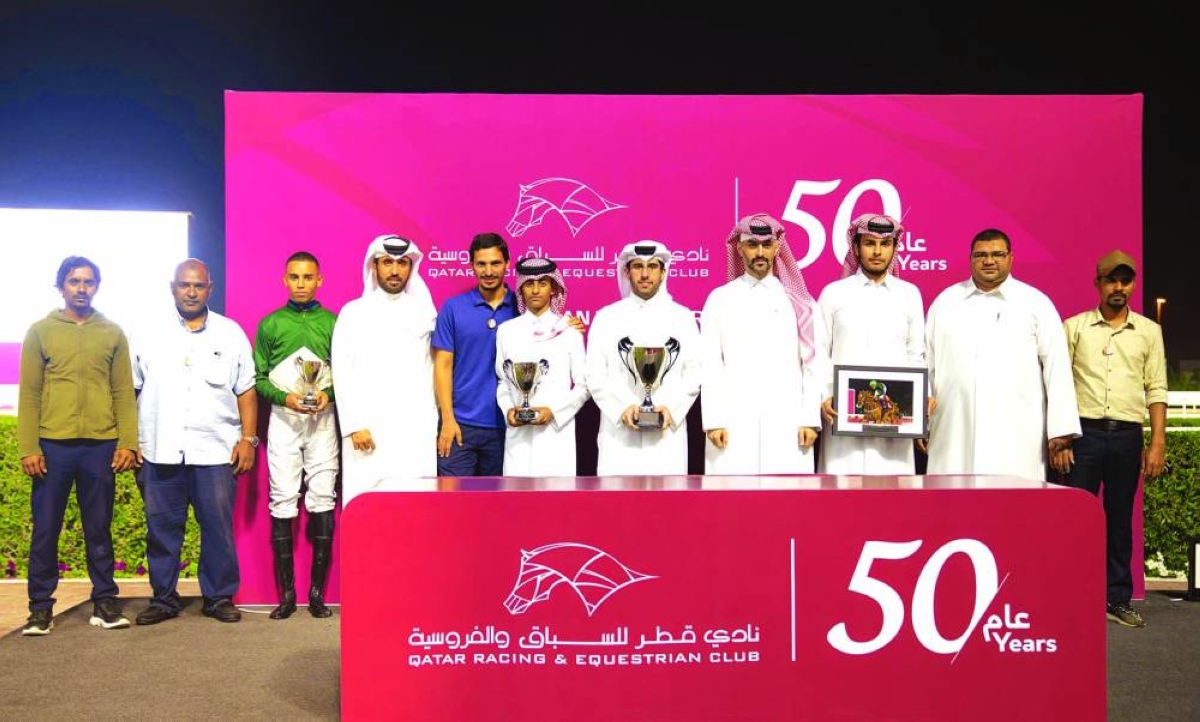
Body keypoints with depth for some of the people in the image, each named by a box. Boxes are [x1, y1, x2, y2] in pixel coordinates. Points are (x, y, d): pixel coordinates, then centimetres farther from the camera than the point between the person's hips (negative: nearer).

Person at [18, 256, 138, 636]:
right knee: (45, 529, 6)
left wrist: (127, 443, -2)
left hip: (101, 446, 1)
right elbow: (29, 394, 2)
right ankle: (41, 607, 16)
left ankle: (104, 602, 16)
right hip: (52, 445, 0)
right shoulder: (41, 331, 6)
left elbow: (124, 393, 6)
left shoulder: (113, 333, 9)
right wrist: (28, 447, -6)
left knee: (99, 529, 8)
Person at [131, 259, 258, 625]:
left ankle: (219, 597, 12)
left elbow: (246, 391, 8)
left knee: (218, 526, 0)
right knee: (162, 527, 7)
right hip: (160, 450, 1)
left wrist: (248, 438, 0)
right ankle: (164, 598, 19)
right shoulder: (147, 334, 10)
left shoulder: (231, 334, 9)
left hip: (216, 449, -1)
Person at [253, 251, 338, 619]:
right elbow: (259, 378, 6)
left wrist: (328, 394, -11)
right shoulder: (270, 324, 9)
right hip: (283, 419, 0)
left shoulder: (333, 323, 8)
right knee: (283, 502, -1)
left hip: (323, 419, 0)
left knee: (322, 500, -2)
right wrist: (284, 397, -10)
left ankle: (317, 591, 7)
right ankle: (287, 593, 7)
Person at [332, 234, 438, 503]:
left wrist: (434, 422, 2)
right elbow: (343, 373, 1)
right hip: (369, 429, -1)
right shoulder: (354, 312, 6)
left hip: (417, 430, 1)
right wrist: (355, 425, -8)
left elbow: (431, 370, 9)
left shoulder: (425, 313, 11)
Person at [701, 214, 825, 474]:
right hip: (734, 423, 0)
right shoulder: (720, 299, 7)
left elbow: (813, 363, 6)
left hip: (787, 423, 1)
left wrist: (810, 419, -1)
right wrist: (714, 420, -5)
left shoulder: (799, 302, 9)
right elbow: (710, 366, 2)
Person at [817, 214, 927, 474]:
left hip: (894, 413, 1)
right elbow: (818, 354, 5)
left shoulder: (910, 294, 11)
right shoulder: (833, 293, 6)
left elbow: (916, 355, 12)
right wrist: (823, 398, -8)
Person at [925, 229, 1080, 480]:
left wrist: (1061, 428, -1)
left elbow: (1056, 366, 4)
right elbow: (926, 362, 13)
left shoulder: (1037, 303, 8)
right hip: (954, 435, 1)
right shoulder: (945, 301, 13)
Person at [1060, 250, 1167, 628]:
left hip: (1127, 435, 2)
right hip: (1084, 430, -2)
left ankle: (1118, 599, 18)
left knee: (1120, 519, 9)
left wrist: (1158, 443, 0)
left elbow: (1156, 390, 7)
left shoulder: (1149, 331, 10)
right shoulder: (1074, 326, 4)